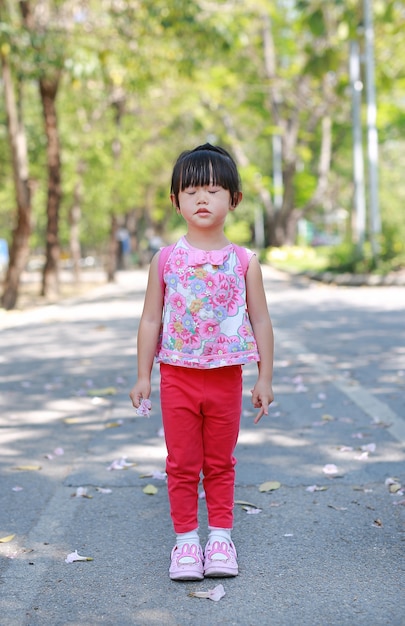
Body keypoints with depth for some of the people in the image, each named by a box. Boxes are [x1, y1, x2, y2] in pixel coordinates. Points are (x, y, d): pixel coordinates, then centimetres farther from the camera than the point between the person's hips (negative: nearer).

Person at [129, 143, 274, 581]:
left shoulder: (244, 262, -3)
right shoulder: (166, 260, -2)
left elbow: (260, 321, 2)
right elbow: (151, 320, 2)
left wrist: (265, 378, 1)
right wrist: (143, 376, 2)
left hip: (226, 378, 0)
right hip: (177, 376, 0)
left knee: (220, 462, 13)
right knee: (182, 463, 8)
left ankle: (220, 535, 26)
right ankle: (186, 537, 21)